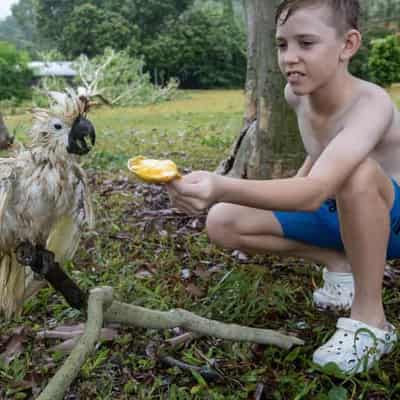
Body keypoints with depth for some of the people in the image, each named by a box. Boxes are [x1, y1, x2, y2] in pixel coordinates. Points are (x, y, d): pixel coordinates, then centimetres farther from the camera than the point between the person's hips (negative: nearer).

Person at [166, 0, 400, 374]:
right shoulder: (296, 94, -10)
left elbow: (316, 191, -49)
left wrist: (223, 188, -63)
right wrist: (286, 195, 5)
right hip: (340, 215, 6)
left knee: (359, 171, -42)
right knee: (222, 223, -8)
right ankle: (340, 263, 2)